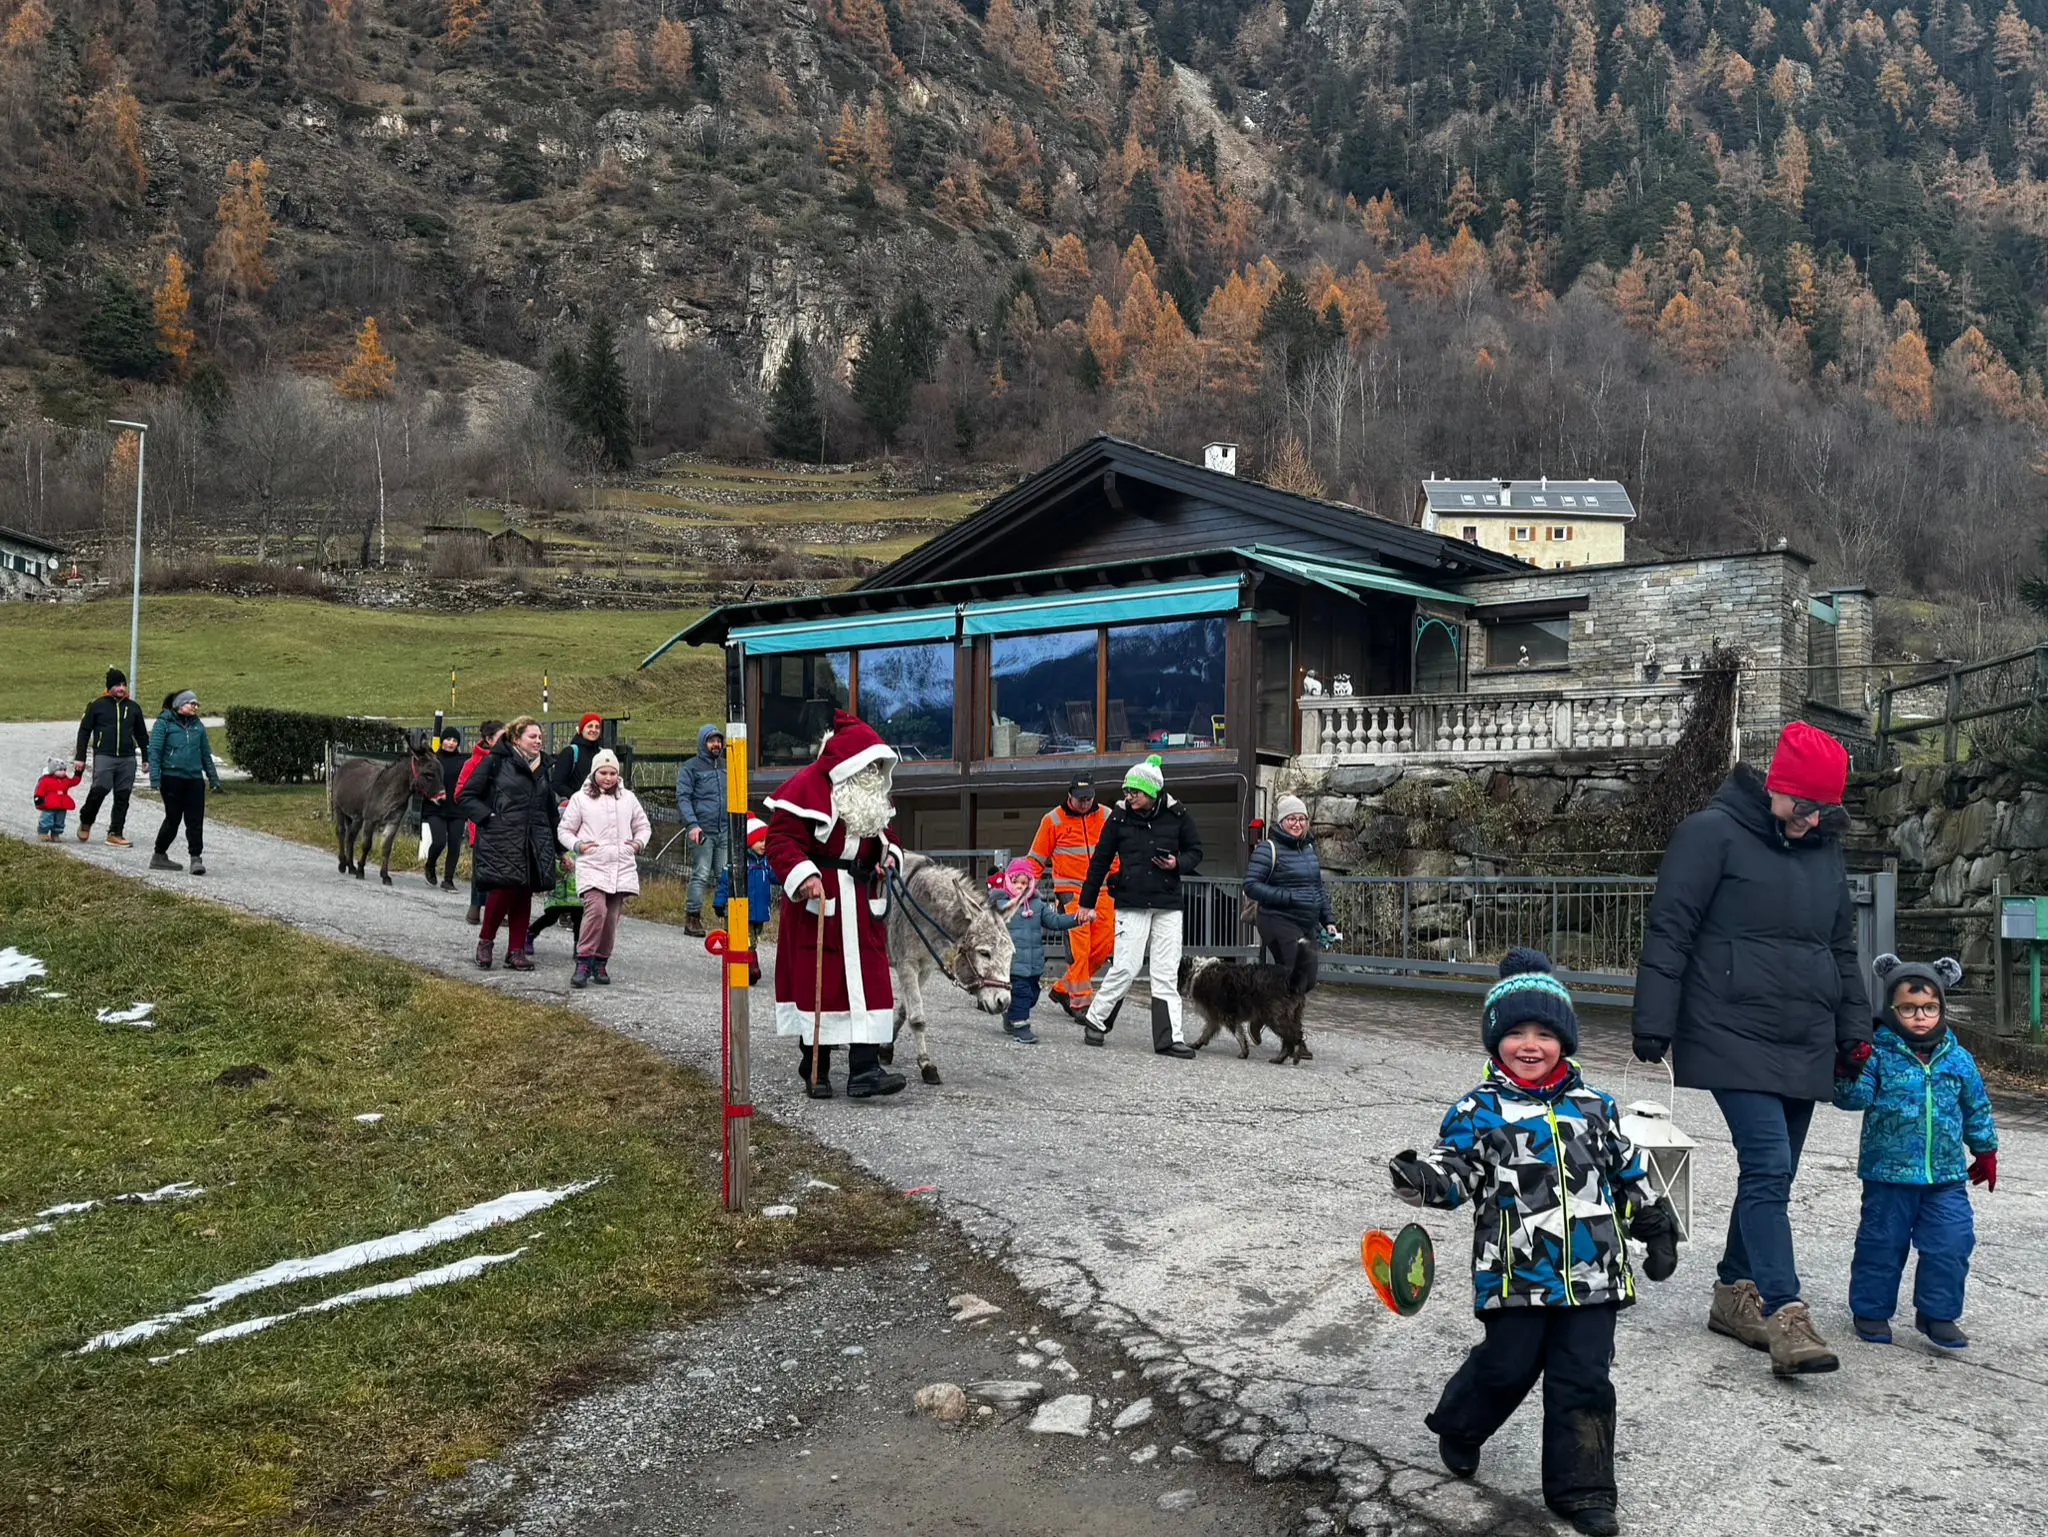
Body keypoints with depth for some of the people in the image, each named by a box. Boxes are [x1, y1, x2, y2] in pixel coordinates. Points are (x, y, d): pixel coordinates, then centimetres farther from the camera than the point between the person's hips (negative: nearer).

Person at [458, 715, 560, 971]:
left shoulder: (542, 767, 18)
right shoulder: (496, 762, -1)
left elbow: (551, 809, 24)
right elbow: (465, 797, 0)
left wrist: (559, 844, 19)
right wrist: (489, 817, -12)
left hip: (534, 844, 6)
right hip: (501, 841, -6)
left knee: (524, 895, 4)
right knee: (504, 889, -14)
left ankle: (516, 950, 11)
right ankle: (485, 940, 8)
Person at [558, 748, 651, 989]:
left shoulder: (628, 798, 13)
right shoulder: (580, 798, 6)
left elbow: (643, 826, 23)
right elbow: (565, 831, 11)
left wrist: (639, 843, 4)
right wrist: (578, 845, -8)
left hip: (622, 867, 3)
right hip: (592, 866, -3)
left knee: (612, 917, 3)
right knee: (596, 909, -22)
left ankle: (600, 964, 18)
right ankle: (583, 963, -13)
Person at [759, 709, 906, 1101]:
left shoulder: (874, 796, 13)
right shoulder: (806, 787, -11)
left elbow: (883, 835, 26)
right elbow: (780, 839, -14)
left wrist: (888, 855, 4)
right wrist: (802, 876, -27)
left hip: (861, 902, 6)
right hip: (817, 901, -6)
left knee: (868, 979, -2)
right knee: (816, 983, 1)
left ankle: (864, 1069, -3)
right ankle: (816, 1071, 13)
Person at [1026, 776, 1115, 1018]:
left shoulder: (1106, 817, 9)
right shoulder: (1053, 820, 2)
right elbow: (1037, 859, 7)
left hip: (1102, 891, 4)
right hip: (1070, 891, -4)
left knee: (1105, 944, -1)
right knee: (1078, 946, -11)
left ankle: (1064, 988, 14)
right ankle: (1080, 1001, -4)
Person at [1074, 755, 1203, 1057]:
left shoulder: (1177, 815, 0)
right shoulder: (1120, 817, 0)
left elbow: (1195, 851, 13)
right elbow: (1100, 860, 7)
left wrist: (1178, 863, -10)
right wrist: (1087, 903, 9)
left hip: (1168, 906, 1)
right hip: (1131, 904, -1)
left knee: (1167, 974, 3)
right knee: (1125, 968, -6)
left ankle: (1169, 1038, 6)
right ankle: (1095, 1020, 14)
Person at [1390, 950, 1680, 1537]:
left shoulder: (1595, 1107, 9)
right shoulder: (1480, 1110, -3)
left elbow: (1630, 1174, 18)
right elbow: (1455, 1171, -12)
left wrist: (1657, 1229, 21)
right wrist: (1421, 1179, -32)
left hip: (1592, 1273, 3)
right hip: (1515, 1274, -3)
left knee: (1584, 1379, 4)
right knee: (1507, 1367, 5)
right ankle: (1457, 1427, 35)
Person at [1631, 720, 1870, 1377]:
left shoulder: (1824, 851, 14)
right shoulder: (1712, 834, -8)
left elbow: (1842, 948, 24)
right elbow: (1669, 931, -10)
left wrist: (1854, 1029, 19)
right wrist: (1654, 1024, -13)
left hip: (1804, 1048, 7)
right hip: (1735, 1040, -7)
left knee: (1772, 1175, 12)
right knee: (1768, 1169, -15)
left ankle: (1735, 1294, 24)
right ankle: (1785, 1318, -16)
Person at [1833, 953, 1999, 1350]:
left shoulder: (1958, 1059, 4)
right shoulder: (1879, 1053, -7)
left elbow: (1976, 1108, 16)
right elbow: (1854, 1098, -14)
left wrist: (1985, 1151, 22)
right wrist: (1851, 1071, -32)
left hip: (1946, 1175, 3)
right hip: (1888, 1173, -3)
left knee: (1951, 1244, 1)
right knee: (1882, 1243, 7)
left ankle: (1938, 1313, 18)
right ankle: (1871, 1310, 21)